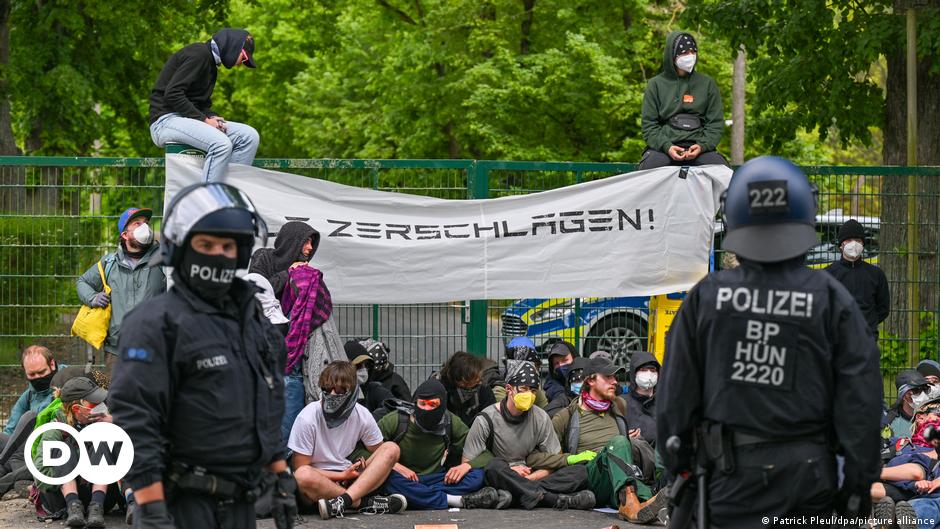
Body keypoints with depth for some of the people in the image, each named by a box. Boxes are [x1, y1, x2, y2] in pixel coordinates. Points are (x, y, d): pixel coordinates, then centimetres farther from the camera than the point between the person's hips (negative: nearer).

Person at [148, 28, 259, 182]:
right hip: (167, 120, -9)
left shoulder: (211, 63, 21)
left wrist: (212, 118, -2)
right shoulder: (199, 54, -10)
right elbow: (172, 94, -20)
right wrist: (204, 119, -19)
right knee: (221, 144, -33)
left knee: (249, 136, -6)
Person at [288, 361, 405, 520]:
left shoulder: (362, 415, -2)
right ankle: (364, 503, -26)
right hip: (317, 484, -4)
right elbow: (300, 468, -12)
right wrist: (342, 475, -15)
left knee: (391, 448, -15)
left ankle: (342, 502, -34)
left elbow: (381, 454, 8)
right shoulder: (307, 418, -14)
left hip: (349, 478, 4)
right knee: (303, 476, -39)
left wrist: (364, 466, -14)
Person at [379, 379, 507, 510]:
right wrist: (394, 465, -23)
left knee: (476, 475, -19)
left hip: (434, 479, 2)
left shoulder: (451, 423, 1)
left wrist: (467, 465, -19)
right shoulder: (395, 420, -8)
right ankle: (459, 501, -35)